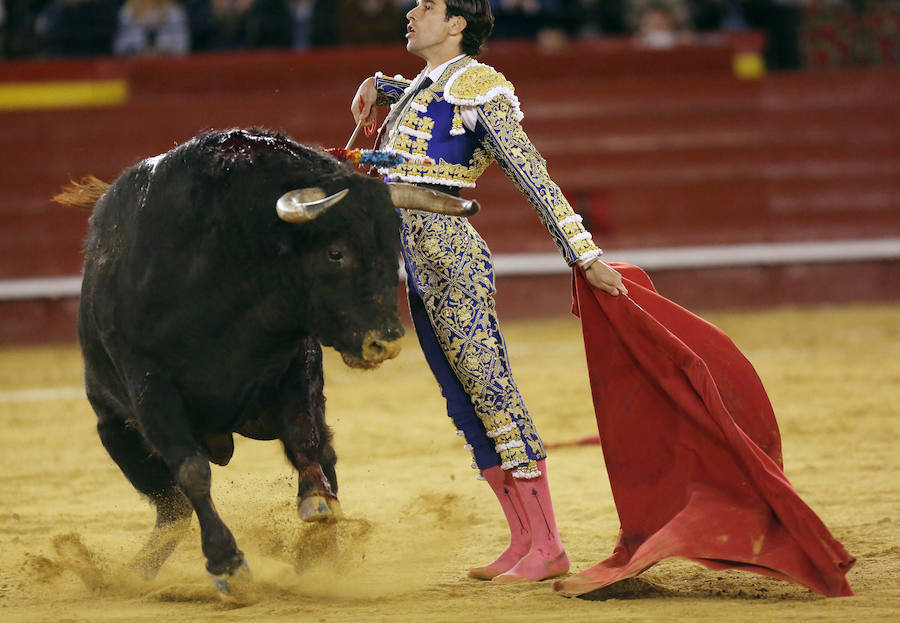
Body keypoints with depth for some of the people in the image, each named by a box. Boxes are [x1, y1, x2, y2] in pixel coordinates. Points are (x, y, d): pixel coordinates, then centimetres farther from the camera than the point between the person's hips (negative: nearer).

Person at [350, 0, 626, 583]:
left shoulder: (479, 87, -6)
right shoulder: (426, 85, 18)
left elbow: (534, 176, -9)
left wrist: (585, 255, -12)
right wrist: (378, 84, 26)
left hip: (450, 253, -9)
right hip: (419, 265, 9)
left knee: (490, 389, -10)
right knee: (467, 403, 7)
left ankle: (549, 549, -9)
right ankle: (524, 542, 10)